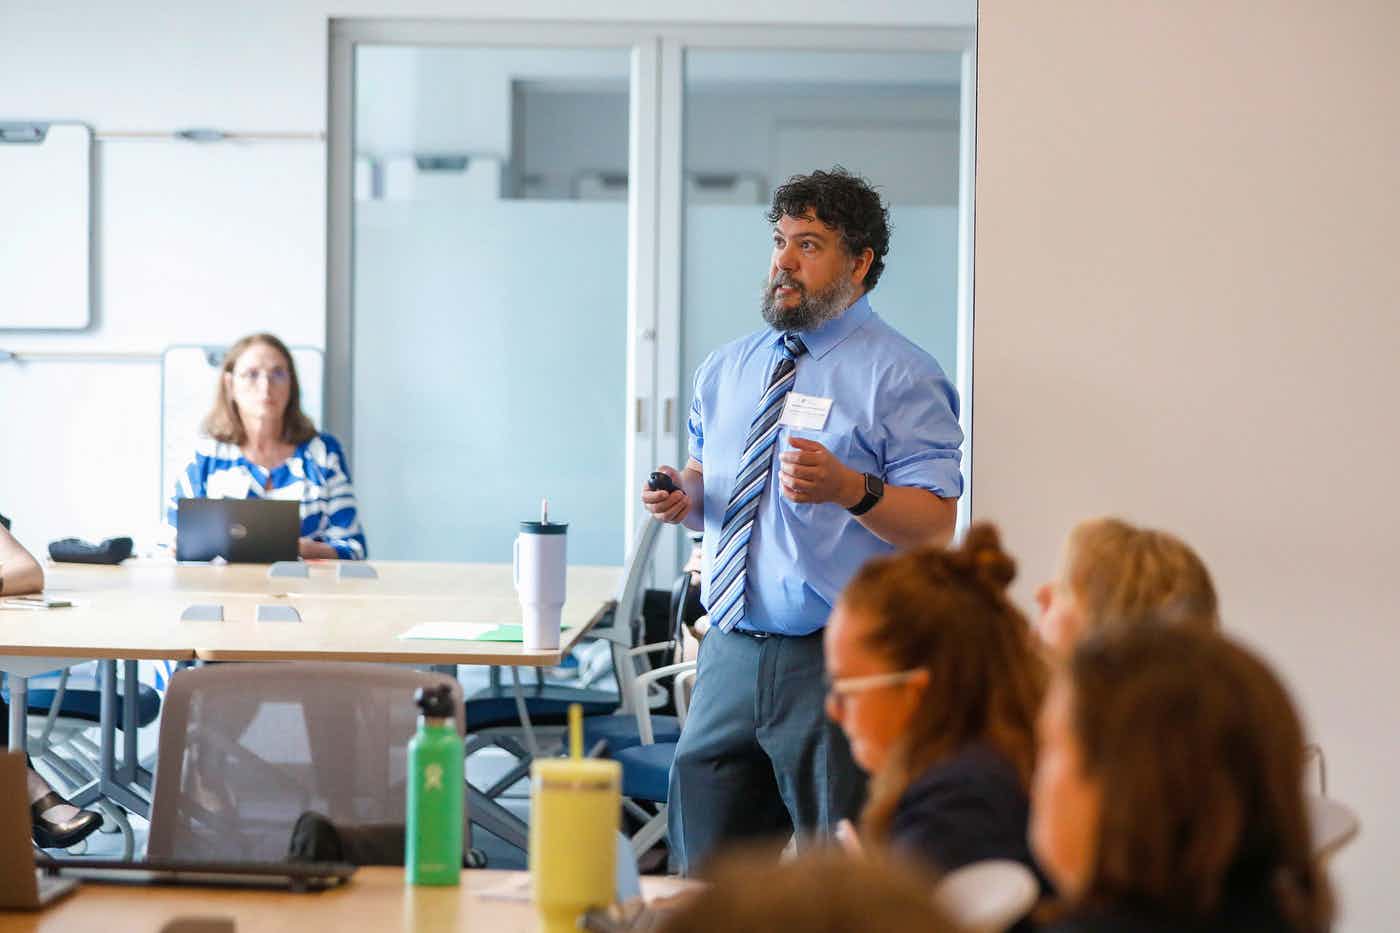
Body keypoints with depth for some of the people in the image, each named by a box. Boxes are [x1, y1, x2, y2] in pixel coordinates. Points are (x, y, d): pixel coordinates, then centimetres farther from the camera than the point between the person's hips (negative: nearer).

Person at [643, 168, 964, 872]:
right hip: (730, 656, 6)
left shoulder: (899, 377, -6)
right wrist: (682, 496, -1)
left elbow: (940, 525, -12)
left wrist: (850, 487, -27)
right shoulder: (726, 370, 14)